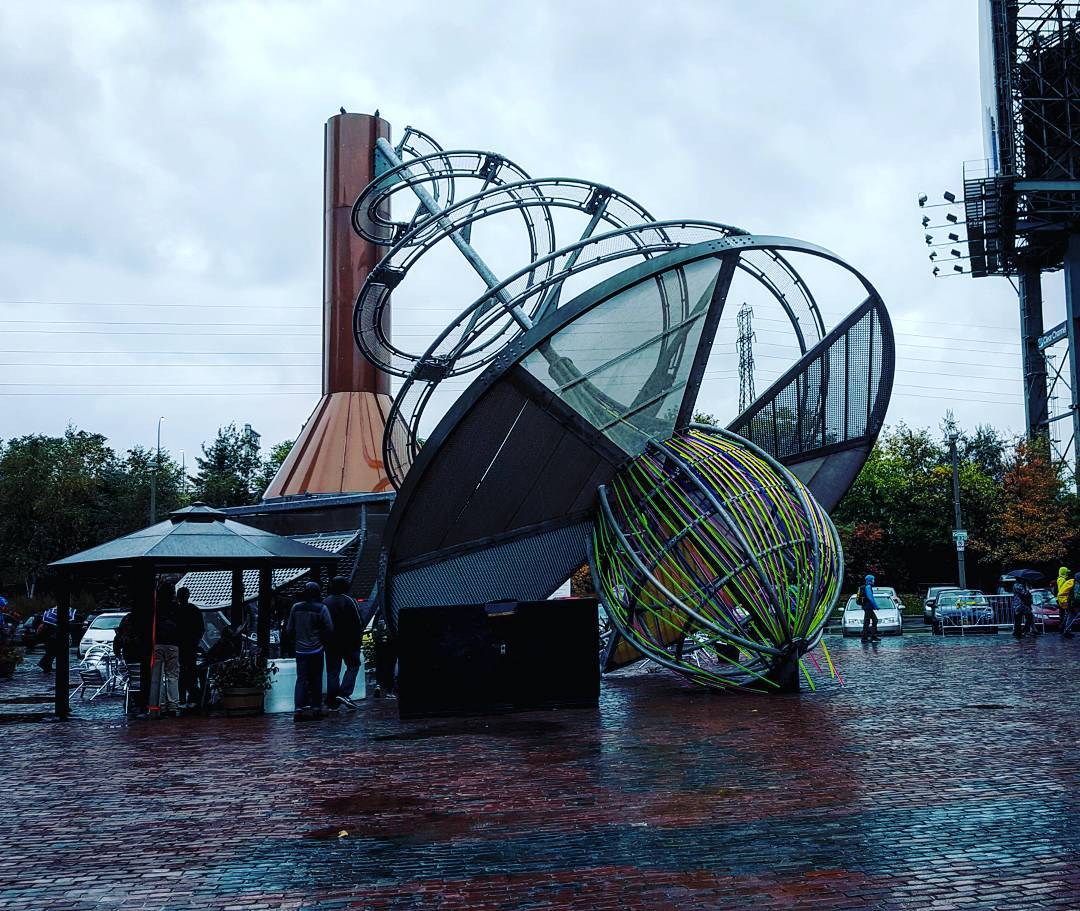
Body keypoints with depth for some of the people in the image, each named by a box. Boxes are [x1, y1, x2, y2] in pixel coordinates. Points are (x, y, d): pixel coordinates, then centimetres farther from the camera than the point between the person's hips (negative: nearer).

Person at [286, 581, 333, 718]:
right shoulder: (321, 608, -9)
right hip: (316, 650, -2)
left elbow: (289, 629, 8)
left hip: (300, 650, 2)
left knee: (301, 678, 4)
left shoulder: (296, 608, 1)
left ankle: (299, 708, -6)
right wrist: (323, 641, 9)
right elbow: (329, 629, -9)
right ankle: (316, 708, 10)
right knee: (316, 679, 7)